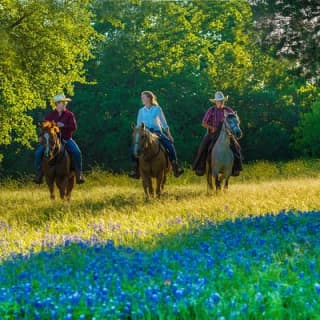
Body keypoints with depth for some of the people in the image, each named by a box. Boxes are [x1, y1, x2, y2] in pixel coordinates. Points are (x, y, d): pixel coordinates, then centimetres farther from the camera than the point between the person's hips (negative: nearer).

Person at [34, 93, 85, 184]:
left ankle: (79, 174, -16)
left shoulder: (69, 114, 3)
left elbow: (74, 127, -7)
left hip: (66, 139, -1)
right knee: (38, 152, -18)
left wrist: (63, 125, -19)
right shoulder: (50, 115, 6)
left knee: (77, 152, -28)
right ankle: (39, 174, -5)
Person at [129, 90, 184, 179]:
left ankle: (175, 167, -21)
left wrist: (169, 135, 9)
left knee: (170, 145, -26)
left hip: (157, 131, -2)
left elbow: (164, 123, 11)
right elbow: (138, 125, 19)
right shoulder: (141, 111, 13)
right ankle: (135, 168, -18)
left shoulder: (157, 109, 8)